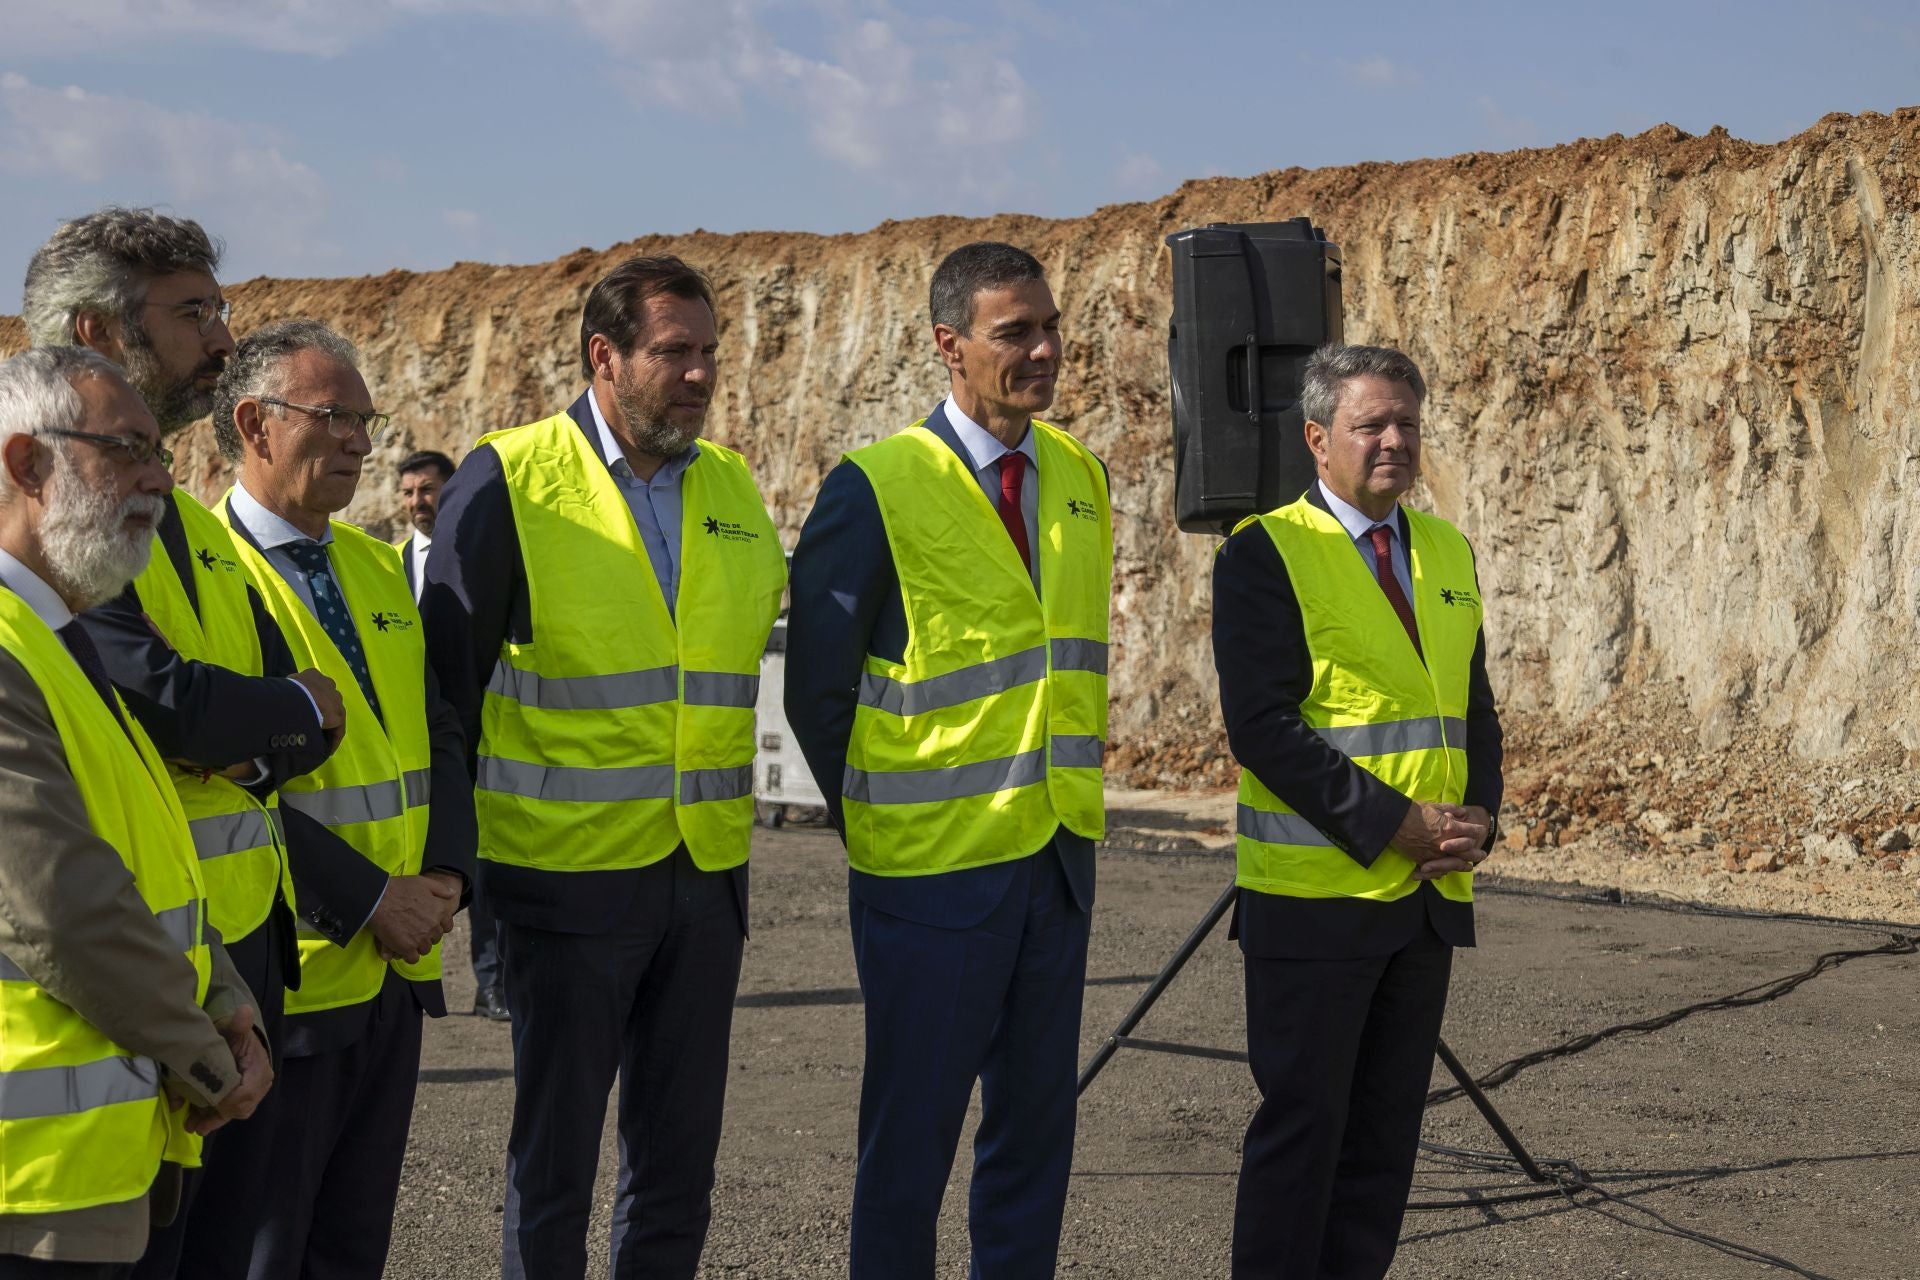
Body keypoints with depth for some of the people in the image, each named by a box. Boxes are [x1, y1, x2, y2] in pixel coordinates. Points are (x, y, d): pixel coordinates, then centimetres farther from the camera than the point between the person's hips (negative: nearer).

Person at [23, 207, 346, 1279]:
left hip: (248, 948, 9)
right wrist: (294, 706, -3)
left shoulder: (194, 528, 17)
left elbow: (310, 732, 11)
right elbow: (165, 703, -23)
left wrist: (242, 737, -12)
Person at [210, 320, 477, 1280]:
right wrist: (368, 898, -18)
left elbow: (438, 735, 16)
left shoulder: (376, 567, 13)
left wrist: (446, 874, -1)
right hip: (286, 978, -7)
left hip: (395, 970, 7)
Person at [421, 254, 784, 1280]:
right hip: (570, 877, -5)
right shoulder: (509, 482, -7)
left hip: (705, 878, 5)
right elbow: (446, 682, -6)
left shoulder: (731, 487, 9)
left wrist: (733, 836, 14)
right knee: (555, 1157, 6)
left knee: (679, 1158, 12)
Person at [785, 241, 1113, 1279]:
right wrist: (875, 828, -1)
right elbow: (816, 687, -6)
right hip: (934, 871, -5)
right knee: (911, 1137, 4)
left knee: (1036, 1131, 12)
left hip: (1059, 855, 6)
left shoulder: (1080, 479, 7)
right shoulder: (877, 487, -11)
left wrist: (1071, 802, 12)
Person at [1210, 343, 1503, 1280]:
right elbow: (1262, 728, -15)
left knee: (1387, 1128, 11)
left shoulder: (1447, 552, 13)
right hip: (1315, 895, -6)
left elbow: (1475, 709, 17)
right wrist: (1398, 824, -18)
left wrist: (1478, 816, -3)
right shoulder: (1265, 553, -7)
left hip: (1427, 891, 6)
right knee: (1302, 1126, -1)